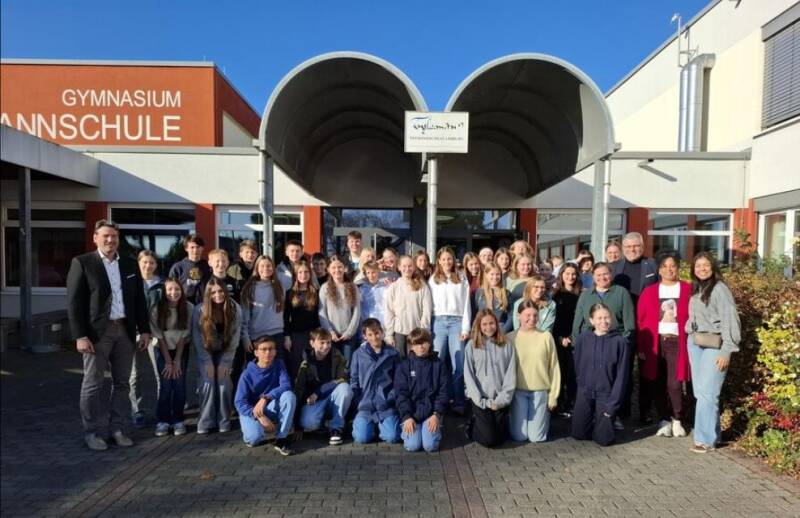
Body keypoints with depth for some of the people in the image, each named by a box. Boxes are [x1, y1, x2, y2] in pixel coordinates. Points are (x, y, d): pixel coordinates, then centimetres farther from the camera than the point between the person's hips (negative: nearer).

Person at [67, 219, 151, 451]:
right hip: (96, 332, -4)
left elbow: (140, 300, 12)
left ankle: (118, 428, 20)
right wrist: (80, 335, -14)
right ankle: (93, 432, 14)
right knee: (93, 384, 3)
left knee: (122, 383, 9)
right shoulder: (82, 263, -2)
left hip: (125, 330, 4)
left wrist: (144, 329, 6)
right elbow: (74, 302, -7)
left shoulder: (130, 264, 11)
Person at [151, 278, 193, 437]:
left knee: (179, 384, -4)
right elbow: (159, 336, -13)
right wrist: (168, 361, -12)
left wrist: (177, 361, -10)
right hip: (163, 350, 0)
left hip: (181, 350, 1)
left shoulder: (189, 308, -18)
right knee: (165, 384, -6)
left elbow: (184, 335, -11)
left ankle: (178, 420, 7)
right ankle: (162, 420, 6)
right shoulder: (156, 309, -19)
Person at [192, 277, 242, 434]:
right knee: (208, 383, -13)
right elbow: (197, 338, -12)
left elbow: (235, 337, -13)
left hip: (225, 353, 1)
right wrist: (207, 362, -14)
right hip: (205, 353, 0)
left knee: (224, 384, -10)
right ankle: (205, 422, 1)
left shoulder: (235, 309, -18)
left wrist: (226, 362, -13)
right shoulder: (199, 310, -20)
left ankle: (224, 421, 5)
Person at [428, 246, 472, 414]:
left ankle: (458, 403, 3)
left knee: (458, 365, -2)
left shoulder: (462, 280, 11)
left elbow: (466, 305, 6)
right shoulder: (433, 280, 12)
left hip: (456, 321, 0)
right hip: (438, 321, 0)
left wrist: (466, 328, -2)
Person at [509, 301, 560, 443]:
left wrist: (553, 396, 0)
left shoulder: (546, 336, -6)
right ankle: (514, 416, 33)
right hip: (518, 391, 0)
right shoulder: (510, 338, -4)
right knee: (519, 436, 1)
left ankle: (544, 415, 32)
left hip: (540, 391, 0)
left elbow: (554, 368, -1)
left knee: (537, 437, 2)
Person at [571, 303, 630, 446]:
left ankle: (604, 420, 31)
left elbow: (621, 376, -9)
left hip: (606, 394, -2)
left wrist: (612, 405, -10)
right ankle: (592, 420, 37)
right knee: (579, 434, 7)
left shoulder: (620, 342, -12)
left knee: (604, 439, 0)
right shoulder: (582, 338, -7)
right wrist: (583, 386, 6)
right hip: (585, 393, 2)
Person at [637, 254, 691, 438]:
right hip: (654, 343, 2)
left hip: (677, 342, -1)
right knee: (658, 383, 5)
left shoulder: (688, 289, 3)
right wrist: (640, 346, -2)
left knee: (674, 384, -4)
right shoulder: (649, 291, 7)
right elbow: (641, 320, 4)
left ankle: (677, 420, 14)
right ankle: (663, 420, 17)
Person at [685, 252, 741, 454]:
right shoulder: (695, 289, 13)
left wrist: (726, 351, -15)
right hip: (694, 344, 7)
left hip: (713, 345, -7)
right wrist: (690, 338, 6)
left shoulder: (719, 289, -8)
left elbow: (730, 321, -12)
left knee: (707, 393, -7)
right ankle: (711, 433, 19)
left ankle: (706, 439, 0)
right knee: (700, 392, 8)